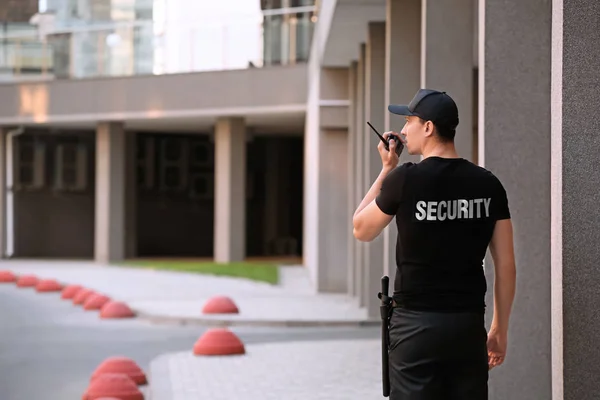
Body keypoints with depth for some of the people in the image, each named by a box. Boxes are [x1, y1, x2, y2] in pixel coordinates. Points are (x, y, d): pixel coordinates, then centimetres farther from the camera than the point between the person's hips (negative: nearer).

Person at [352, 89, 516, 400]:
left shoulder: (406, 179, -8)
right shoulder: (488, 185, 4)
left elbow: (361, 230, 8)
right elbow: (506, 266, 5)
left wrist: (386, 170, 12)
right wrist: (500, 329, 14)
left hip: (417, 324, -4)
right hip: (470, 325, 4)